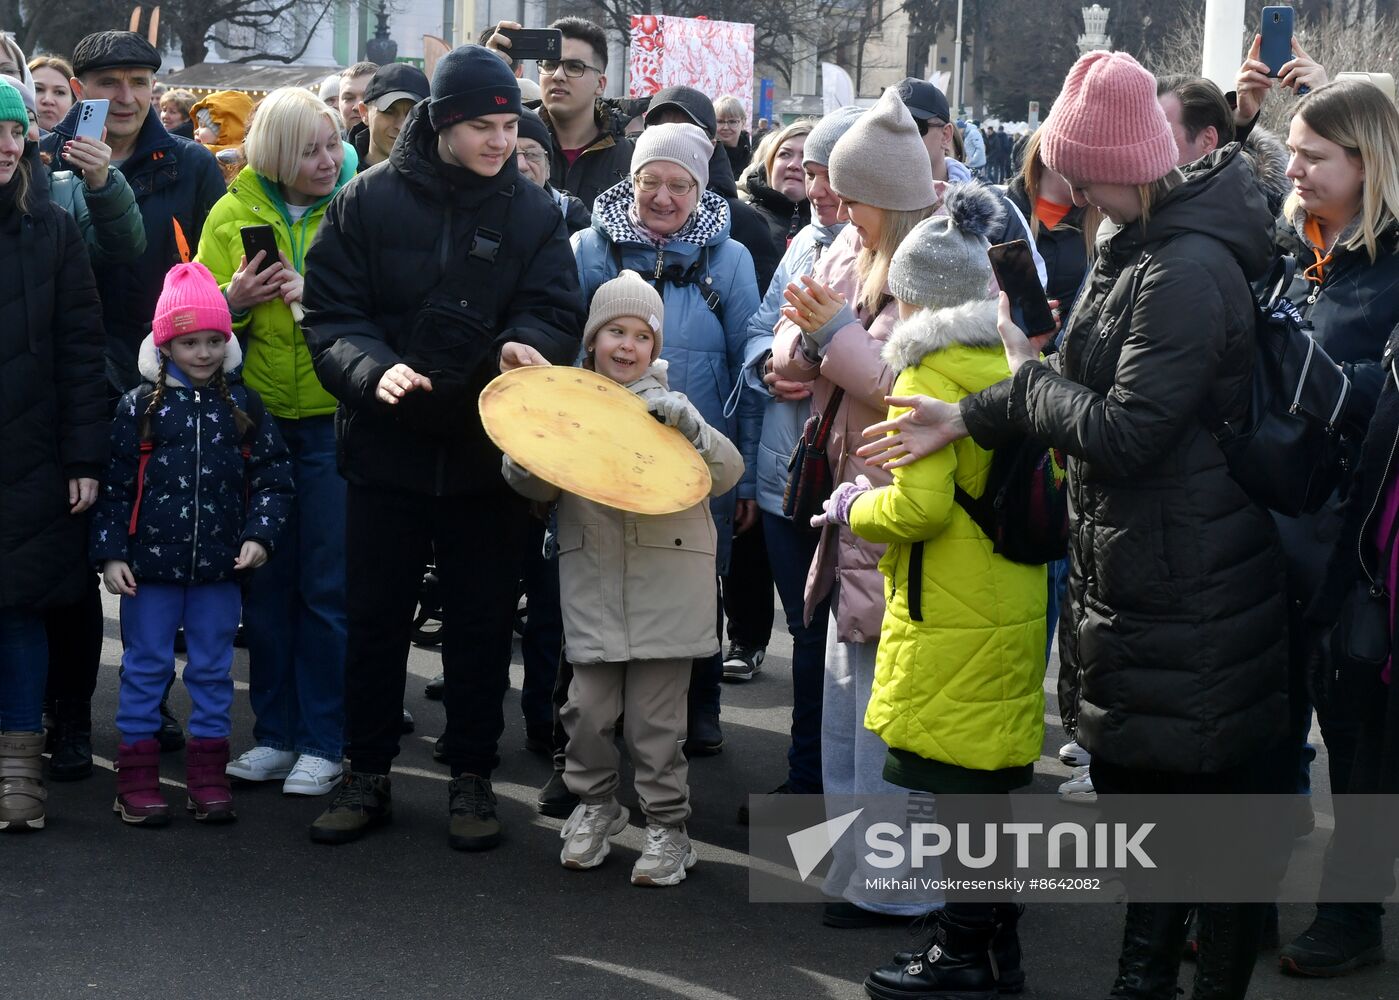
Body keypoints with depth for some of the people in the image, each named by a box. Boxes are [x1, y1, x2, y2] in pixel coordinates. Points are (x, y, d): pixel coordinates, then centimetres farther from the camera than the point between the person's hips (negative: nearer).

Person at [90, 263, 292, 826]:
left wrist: (260, 534, -9)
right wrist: (110, 553, -7)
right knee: (145, 668, 5)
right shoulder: (139, 408, -2)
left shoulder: (242, 406, 4)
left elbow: (272, 476, 4)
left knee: (213, 671, 9)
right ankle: (137, 778, 12)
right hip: (150, 565, -2)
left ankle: (208, 775, 18)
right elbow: (115, 485, -2)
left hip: (220, 567, 2)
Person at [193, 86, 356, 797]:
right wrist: (232, 301, -12)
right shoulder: (233, 213, 4)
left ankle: (323, 743, 9)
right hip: (257, 420, 3)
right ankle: (275, 734, 20)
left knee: (326, 585, 0)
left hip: (332, 419, -2)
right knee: (265, 584, 9)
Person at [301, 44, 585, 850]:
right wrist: (373, 368, -23)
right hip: (386, 447, 0)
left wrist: (526, 346, -26)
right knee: (375, 619, 8)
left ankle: (473, 777, 21)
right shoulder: (370, 201, -3)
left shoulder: (534, 211, 1)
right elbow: (330, 311, -4)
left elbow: (558, 313, -3)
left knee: (484, 624, 8)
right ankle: (368, 776, 21)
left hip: (490, 456, 1)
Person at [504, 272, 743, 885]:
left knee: (655, 719, 1)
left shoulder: (668, 407, 5)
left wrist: (688, 426, -19)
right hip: (593, 586, 1)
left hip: (666, 586, -1)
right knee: (589, 708, 1)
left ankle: (667, 828, 14)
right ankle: (594, 806, 25)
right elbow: (535, 487, 6)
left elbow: (726, 474, -3)